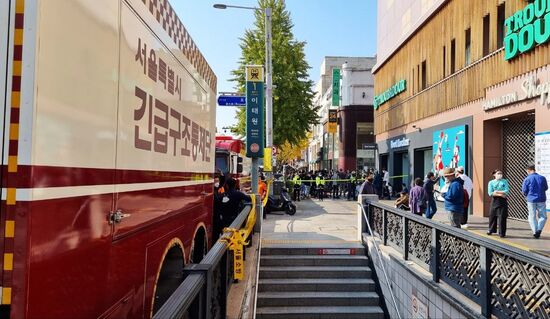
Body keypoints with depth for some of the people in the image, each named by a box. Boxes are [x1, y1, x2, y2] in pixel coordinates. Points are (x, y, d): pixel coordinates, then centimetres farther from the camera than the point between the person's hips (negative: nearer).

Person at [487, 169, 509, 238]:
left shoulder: (504, 181, 7)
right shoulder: (491, 182, 6)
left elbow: (507, 191, -5)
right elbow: (490, 193, -5)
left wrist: (496, 192, -9)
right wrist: (500, 194, -12)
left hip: (503, 201, -1)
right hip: (494, 201, 1)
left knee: (502, 217, -3)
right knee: (492, 216, 8)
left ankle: (502, 233, 3)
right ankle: (491, 230, 26)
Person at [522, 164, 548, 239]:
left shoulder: (527, 179, -9)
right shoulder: (542, 178, -1)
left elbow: (524, 191, -5)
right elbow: (546, 188, 12)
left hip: (531, 200, -1)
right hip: (541, 199, 2)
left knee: (532, 217, 9)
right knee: (542, 216, 13)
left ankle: (535, 232, 8)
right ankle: (539, 229, -5)